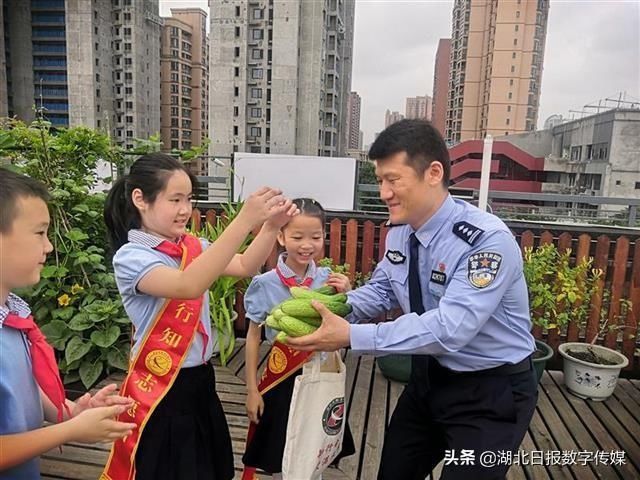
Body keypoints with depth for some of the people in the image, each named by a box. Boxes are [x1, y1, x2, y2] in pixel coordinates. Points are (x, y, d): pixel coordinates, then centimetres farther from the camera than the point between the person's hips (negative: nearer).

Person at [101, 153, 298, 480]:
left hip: (199, 380, 7)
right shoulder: (131, 256, -18)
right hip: (160, 389, -7)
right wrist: (244, 221, -40)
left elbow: (245, 267, 3)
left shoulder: (192, 246, 3)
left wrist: (270, 226, -14)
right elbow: (189, 285, -35)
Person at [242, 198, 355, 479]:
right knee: (279, 457, 16)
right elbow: (253, 337, -5)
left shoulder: (328, 279, -8)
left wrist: (345, 296, -17)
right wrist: (252, 389, -2)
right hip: (282, 380, -2)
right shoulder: (266, 284, -15)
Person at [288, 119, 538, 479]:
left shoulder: (488, 241, -29)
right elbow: (381, 291, 4)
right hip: (431, 378, 7)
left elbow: (449, 329, -35)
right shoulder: (400, 232, -5)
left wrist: (351, 337, -37)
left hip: (491, 392, -7)